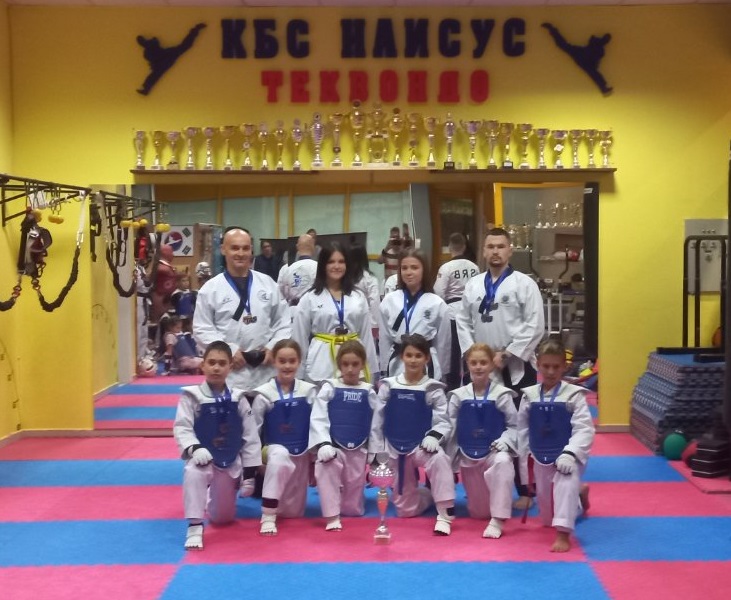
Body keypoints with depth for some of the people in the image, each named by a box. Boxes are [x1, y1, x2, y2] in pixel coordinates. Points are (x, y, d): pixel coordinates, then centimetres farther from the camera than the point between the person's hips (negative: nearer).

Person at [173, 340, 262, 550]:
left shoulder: (238, 399, -5)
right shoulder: (191, 396, -12)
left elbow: (250, 436, 0)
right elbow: (181, 428, -14)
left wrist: (249, 473, 0)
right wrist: (194, 448, -34)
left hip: (230, 462, 3)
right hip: (203, 457, -3)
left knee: (222, 517, 14)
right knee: (193, 474, -40)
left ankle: (212, 497, 52)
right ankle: (194, 527, -27)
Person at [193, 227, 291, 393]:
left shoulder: (267, 283, 7)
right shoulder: (210, 289, -1)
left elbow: (283, 322, 9)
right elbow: (202, 329, -4)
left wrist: (273, 347, -6)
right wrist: (228, 351, -13)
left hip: (265, 372, 3)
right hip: (230, 374, -3)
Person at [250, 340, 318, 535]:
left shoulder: (309, 391, -4)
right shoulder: (264, 394, -10)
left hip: (301, 454, 3)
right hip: (276, 451, -3)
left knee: (293, 512, 8)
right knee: (279, 459, -41)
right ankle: (268, 517, -29)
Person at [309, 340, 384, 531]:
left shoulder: (368, 392, 3)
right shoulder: (329, 389, -3)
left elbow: (376, 425, 6)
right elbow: (318, 419, -10)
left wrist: (374, 454, 3)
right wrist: (323, 444, -24)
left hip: (358, 450, 2)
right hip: (333, 447, -2)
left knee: (353, 510, 4)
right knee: (325, 468, -38)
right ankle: (332, 517, -30)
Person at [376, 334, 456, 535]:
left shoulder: (433, 389, -3)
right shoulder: (388, 386, 2)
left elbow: (443, 421, -6)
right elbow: (378, 420, 4)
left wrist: (434, 436, -27)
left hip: (421, 446, -2)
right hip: (395, 449, 2)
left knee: (439, 459, -39)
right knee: (405, 509, 5)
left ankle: (444, 514, -32)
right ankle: (428, 495, 40)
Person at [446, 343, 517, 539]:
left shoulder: (502, 394, -6)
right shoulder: (458, 395, -1)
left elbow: (514, 425, -2)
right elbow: (450, 426, 2)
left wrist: (505, 440, -20)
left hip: (493, 452, -2)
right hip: (468, 456, 2)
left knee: (503, 463, -41)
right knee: (478, 512, 4)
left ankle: (497, 520, -35)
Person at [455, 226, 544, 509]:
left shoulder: (524, 283, -5)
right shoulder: (473, 285, 9)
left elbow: (534, 326, -10)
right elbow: (463, 322, 10)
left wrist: (506, 354, -13)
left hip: (516, 367, -4)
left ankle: (525, 490, 6)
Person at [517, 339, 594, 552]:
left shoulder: (574, 395, -11)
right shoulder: (529, 396, -1)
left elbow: (584, 429, -17)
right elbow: (523, 431, 6)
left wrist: (570, 453, -30)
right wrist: (525, 462, 5)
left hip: (566, 457, -4)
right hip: (541, 459, 4)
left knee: (566, 484, -38)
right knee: (547, 517, 14)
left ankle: (563, 534, -34)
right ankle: (578, 494, 44)